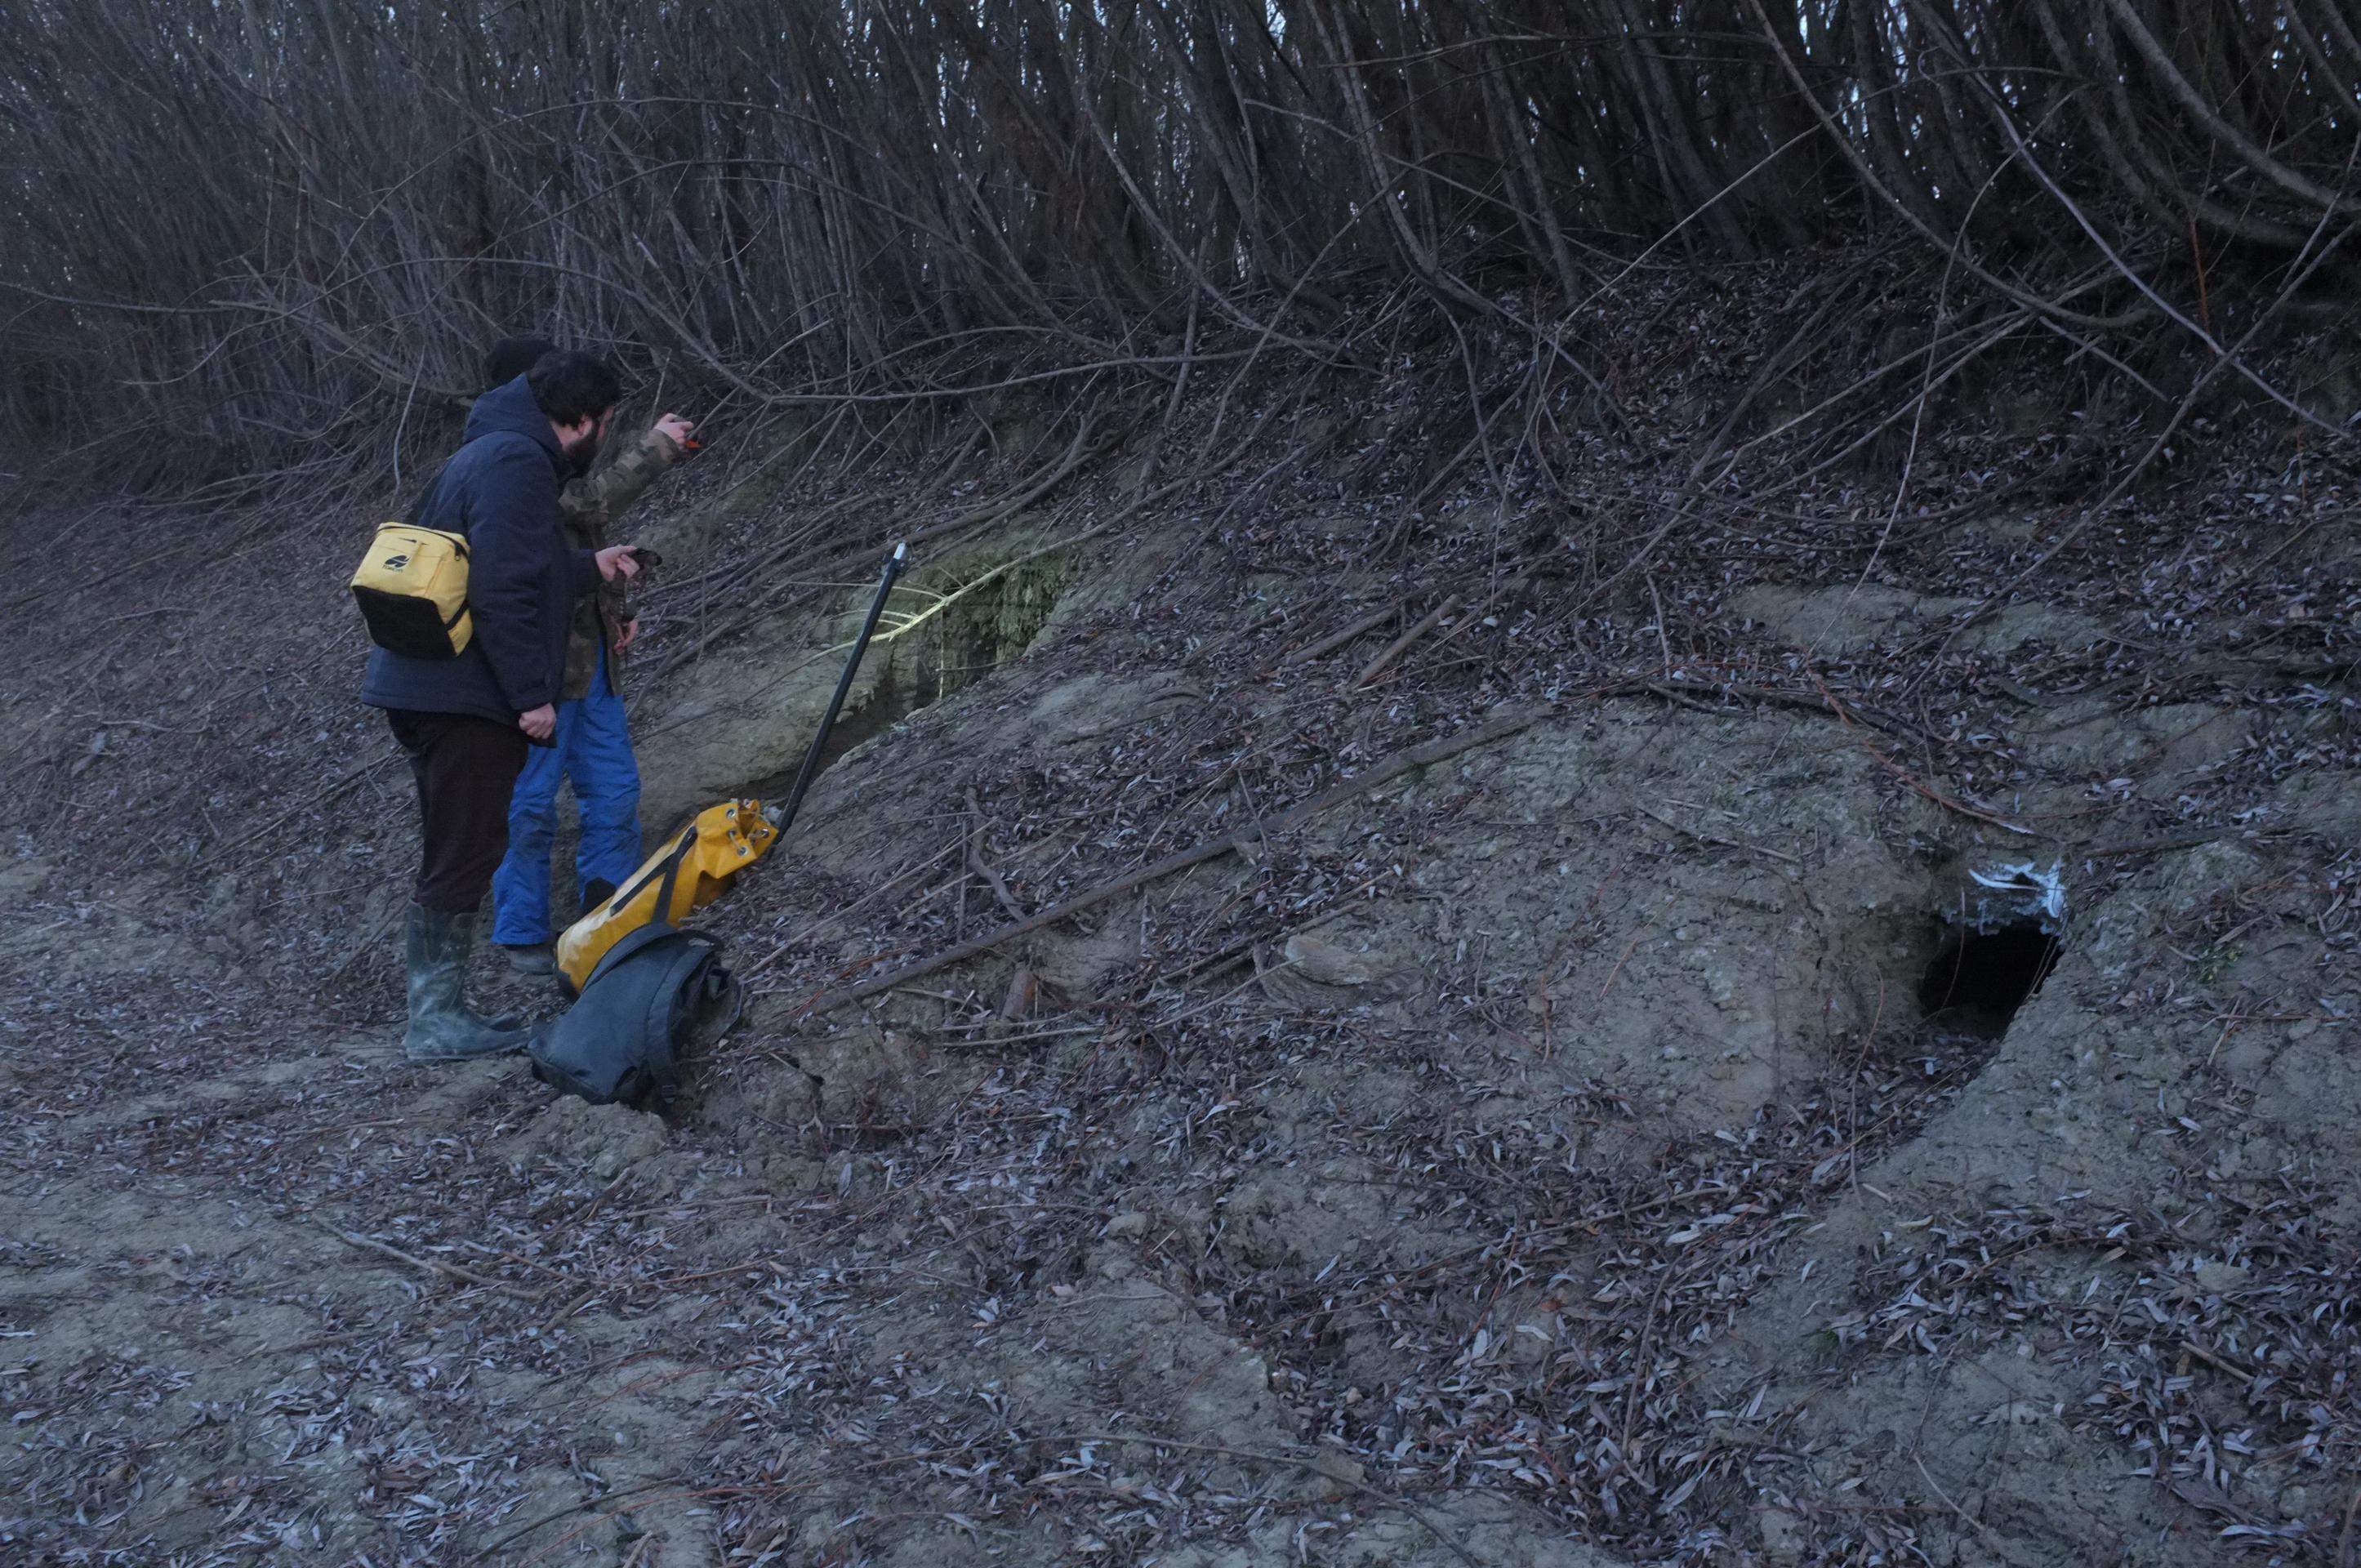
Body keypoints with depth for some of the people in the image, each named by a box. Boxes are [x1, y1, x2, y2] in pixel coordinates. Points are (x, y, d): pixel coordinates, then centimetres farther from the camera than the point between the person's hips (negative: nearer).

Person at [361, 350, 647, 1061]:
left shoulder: (491, 454, 18)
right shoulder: (517, 464, -15)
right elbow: (503, 591, -23)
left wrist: (589, 567, 30)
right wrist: (533, 695, -21)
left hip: (423, 687, 11)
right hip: (464, 695, -11)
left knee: (455, 857, 16)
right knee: (462, 859, -3)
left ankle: (434, 1014, 22)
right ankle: (437, 1022, 4)